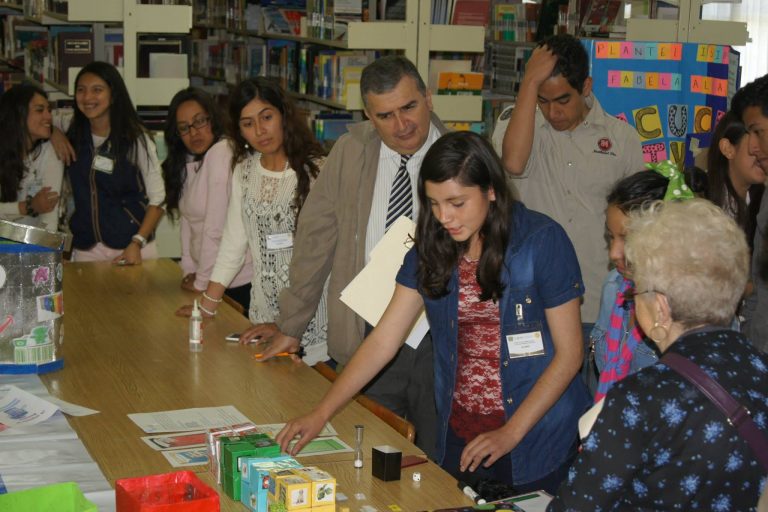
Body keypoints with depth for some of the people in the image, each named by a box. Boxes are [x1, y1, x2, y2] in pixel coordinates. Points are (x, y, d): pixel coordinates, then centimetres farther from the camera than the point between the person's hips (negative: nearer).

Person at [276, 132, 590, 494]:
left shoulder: (542, 242, -14)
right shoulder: (431, 247, 0)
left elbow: (569, 353, -11)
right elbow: (383, 341, -1)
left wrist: (510, 433, -17)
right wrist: (321, 413, -10)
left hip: (537, 441, -4)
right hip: (459, 435, 4)